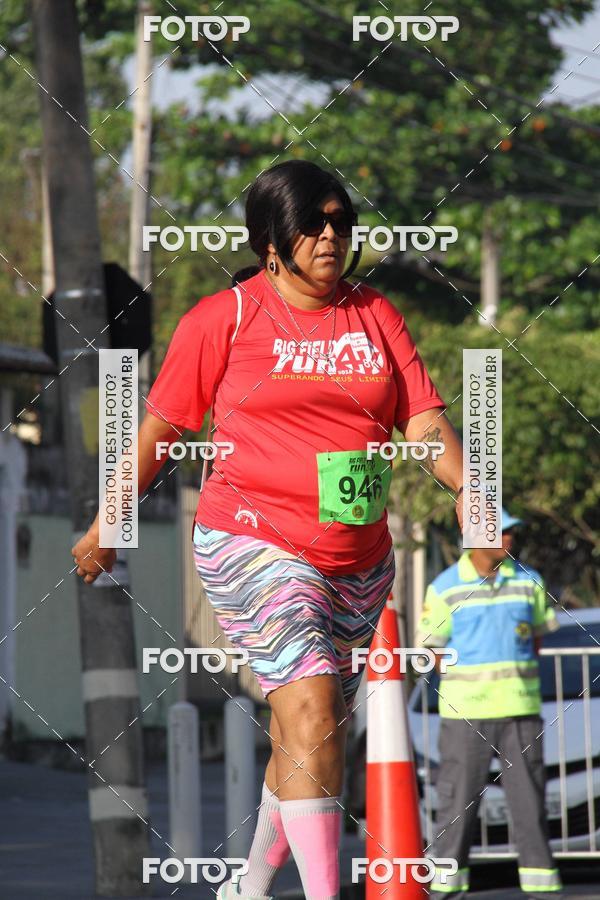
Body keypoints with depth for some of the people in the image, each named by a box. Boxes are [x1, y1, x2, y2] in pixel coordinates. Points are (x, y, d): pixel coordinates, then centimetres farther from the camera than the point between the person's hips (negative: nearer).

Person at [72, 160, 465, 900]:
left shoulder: (375, 316, 9)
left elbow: (424, 420, 3)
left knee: (312, 733, 13)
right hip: (255, 544, -5)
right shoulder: (224, 319, -1)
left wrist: (467, 487, -16)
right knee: (310, 709, -21)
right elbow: (160, 426, 6)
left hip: (359, 559, 5)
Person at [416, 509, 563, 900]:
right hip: (465, 714, -2)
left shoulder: (528, 581, 6)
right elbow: (427, 652, 0)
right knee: (457, 808, 0)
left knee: (530, 804, 1)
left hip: (520, 711, 2)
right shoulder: (445, 588, -3)